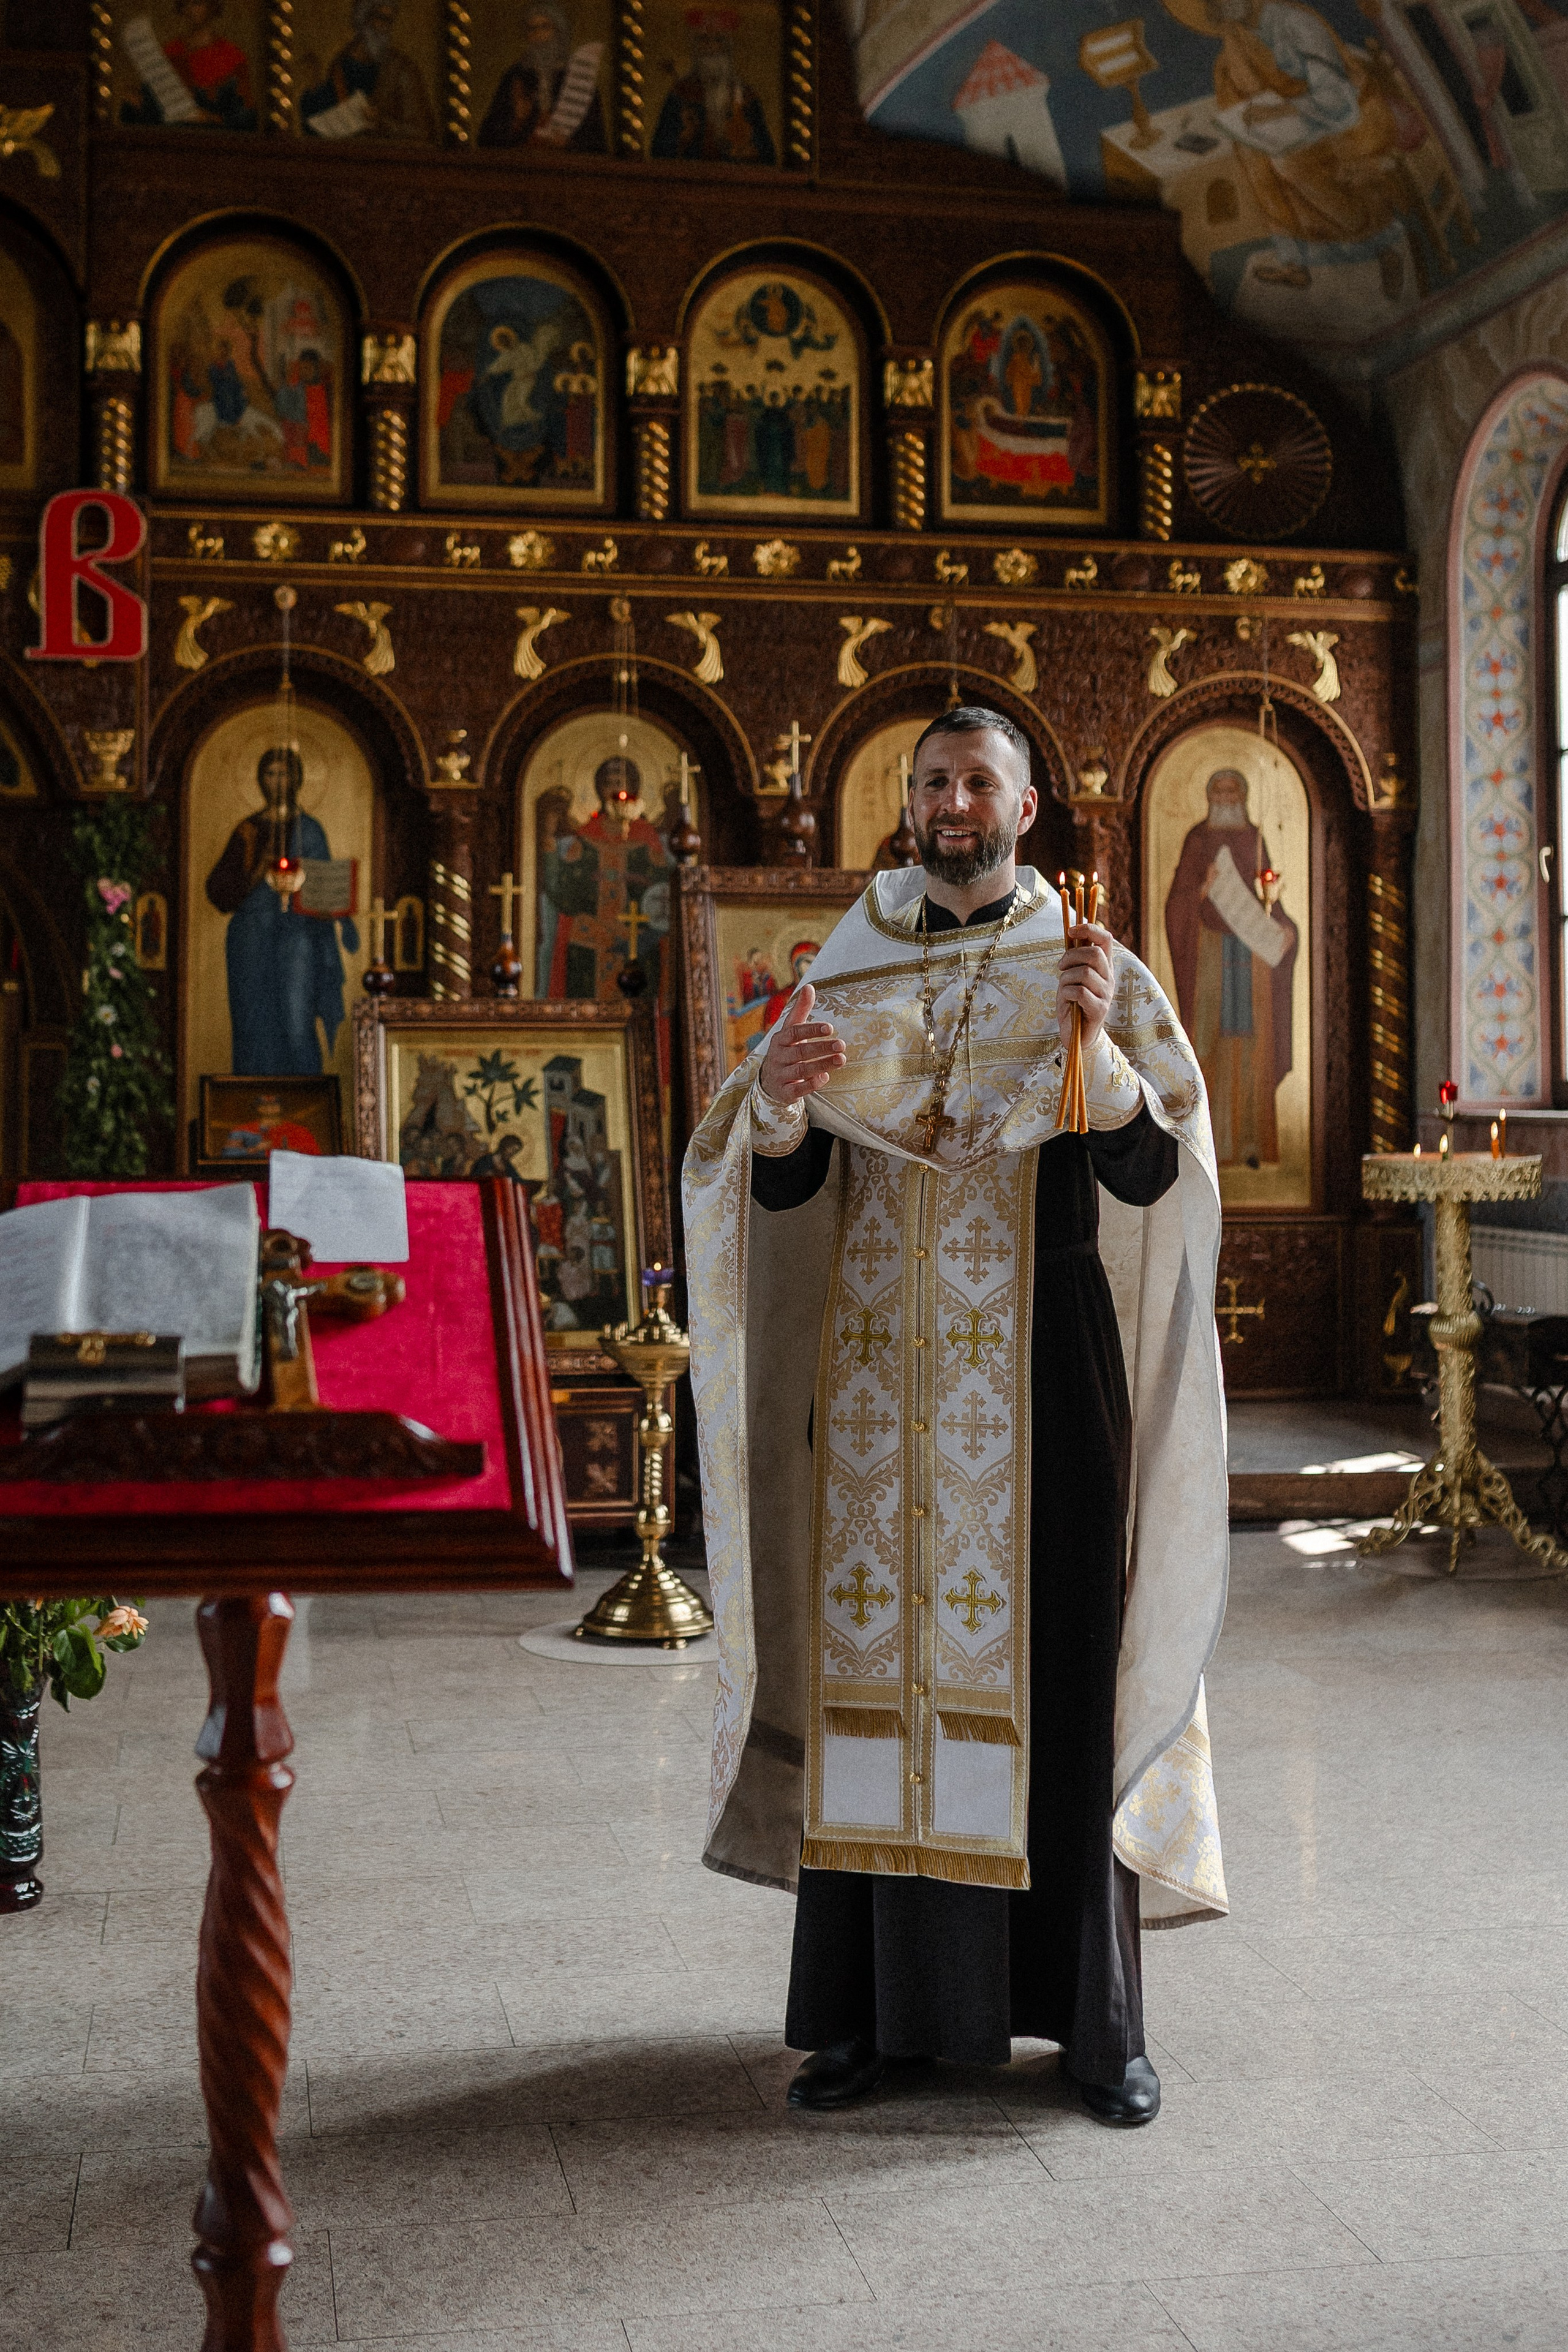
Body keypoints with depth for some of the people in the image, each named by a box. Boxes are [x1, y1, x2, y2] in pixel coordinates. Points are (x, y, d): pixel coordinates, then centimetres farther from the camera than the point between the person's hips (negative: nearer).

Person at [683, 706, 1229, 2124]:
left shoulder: (1094, 973, 4)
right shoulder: (846, 975, 11)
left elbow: (1155, 1177, -7)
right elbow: (784, 1188, 3)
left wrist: (1098, 1046, -23)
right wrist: (780, 1101, -19)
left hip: (1035, 1379, -2)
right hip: (880, 1380, 2)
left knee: (1052, 1674, -1)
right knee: (875, 1670, 3)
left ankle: (1096, 2019, 11)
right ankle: (875, 2006, 13)